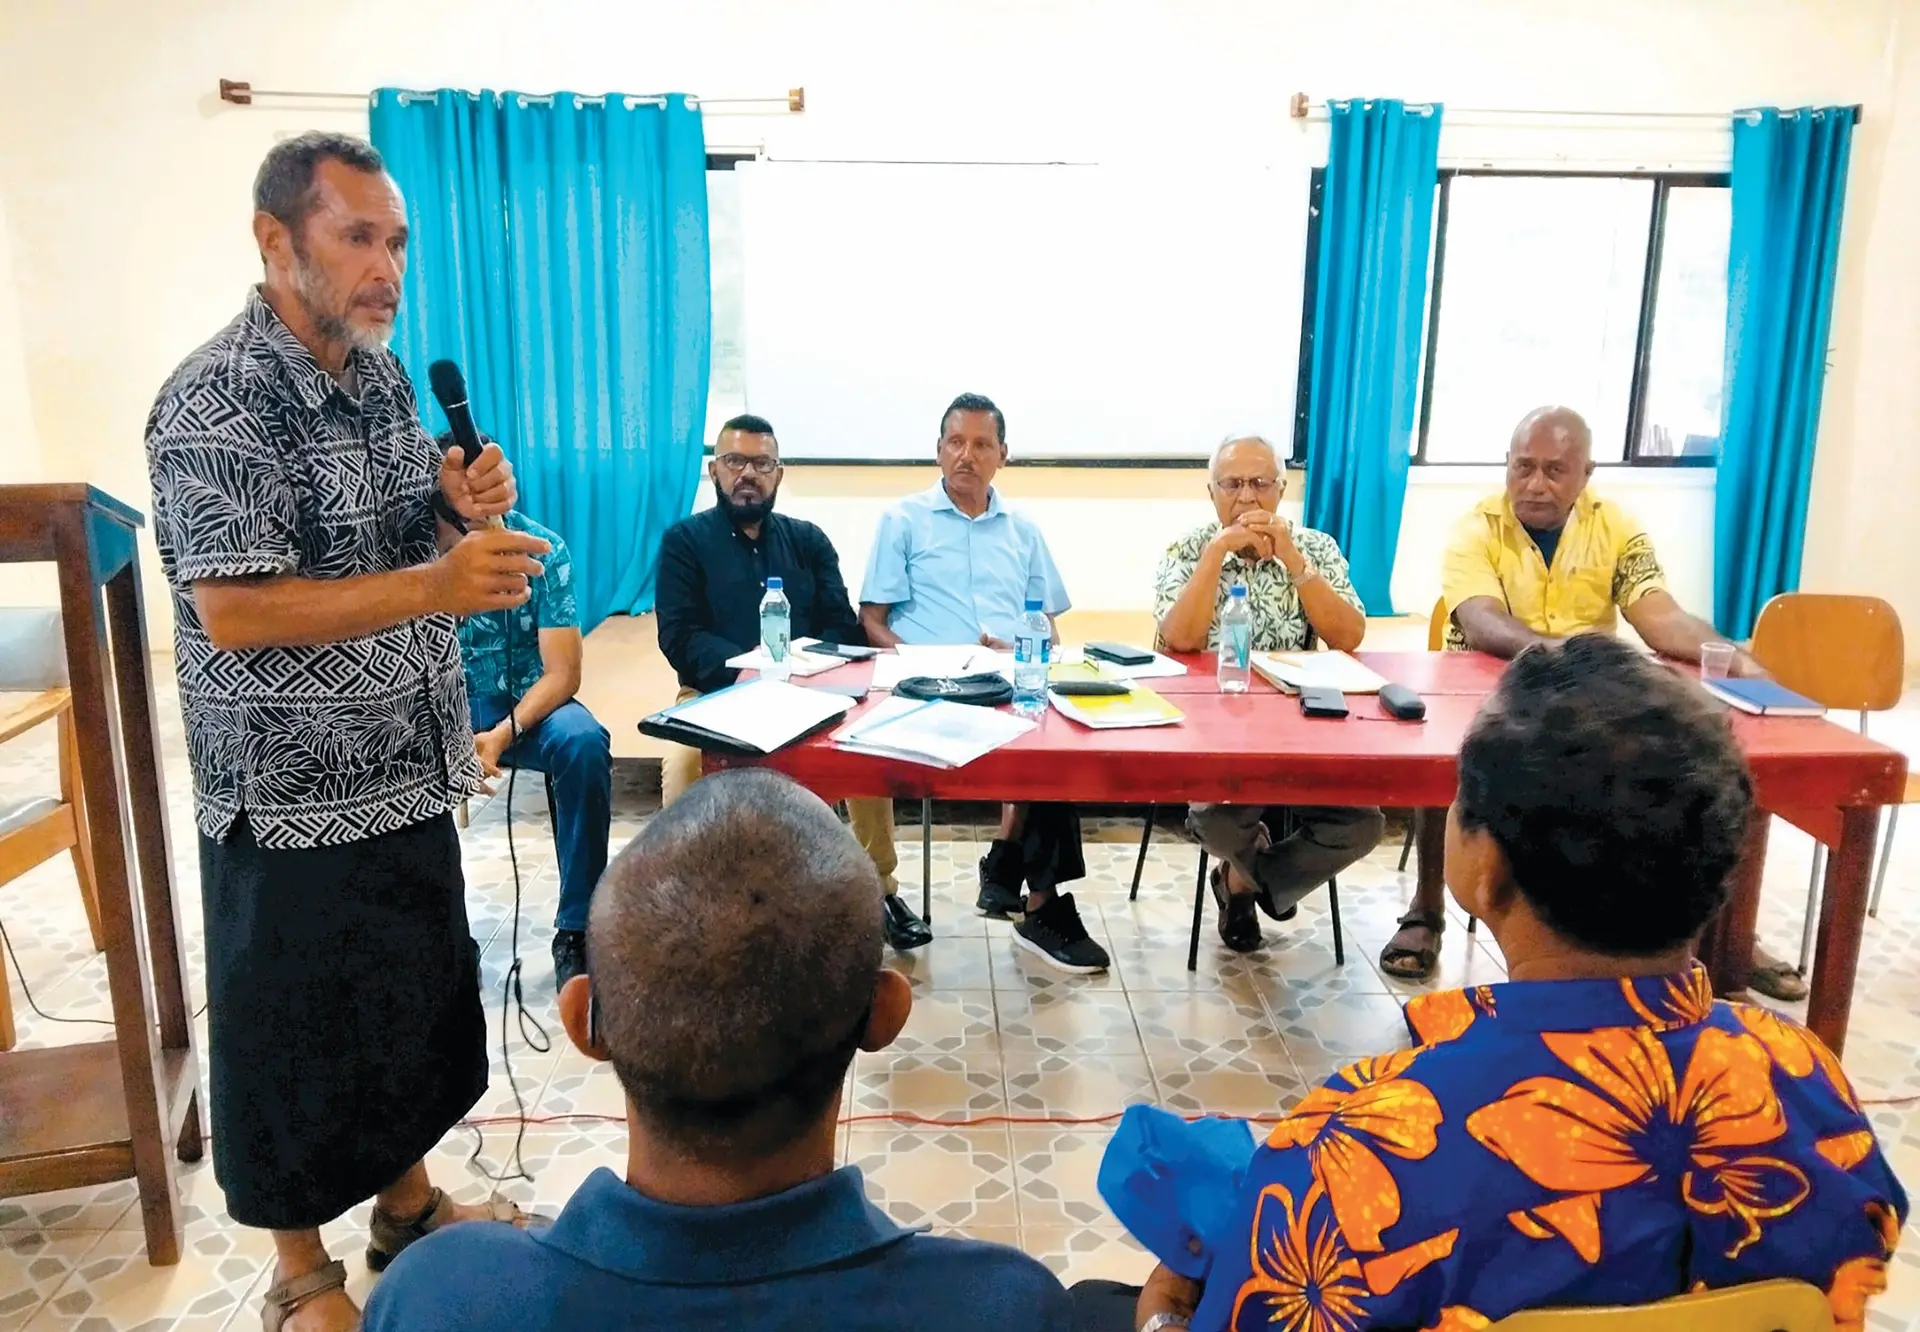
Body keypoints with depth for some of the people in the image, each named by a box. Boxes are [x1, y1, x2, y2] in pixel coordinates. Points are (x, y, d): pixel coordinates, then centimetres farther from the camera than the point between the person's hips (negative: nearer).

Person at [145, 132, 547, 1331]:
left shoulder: (384, 374, 6)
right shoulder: (215, 406, -18)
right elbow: (234, 613, -23)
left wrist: (465, 507, -8)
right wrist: (437, 584, -31)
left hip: (407, 771, 7)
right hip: (295, 796, -7)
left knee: (420, 1005, 20)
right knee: (295, 1042, 10)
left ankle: (409, 1207, 41)